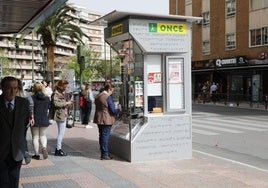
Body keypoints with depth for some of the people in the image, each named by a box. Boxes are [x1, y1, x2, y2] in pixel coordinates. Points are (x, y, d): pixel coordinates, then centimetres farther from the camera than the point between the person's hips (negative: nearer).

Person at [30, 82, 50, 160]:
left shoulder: (32, 98, -12)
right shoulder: (47, 98, 1)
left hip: (35, 120, -3)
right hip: (44, 120, 3)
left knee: (35, 137, 9)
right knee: (43, 135, 17)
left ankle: (37, 154, 12)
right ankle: (44, 147, -10)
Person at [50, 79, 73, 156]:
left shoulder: (62, 93, 17)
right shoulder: (56, 93, -13)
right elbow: (56, 103, -24)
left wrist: (68, 103, 12)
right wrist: (66, 103, -19)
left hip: (63, 114, 10)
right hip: (60, 115, -10)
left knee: (61, 132, 14)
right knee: (61, 132, -5)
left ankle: (58, 148, 22)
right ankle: (58, 150, 3)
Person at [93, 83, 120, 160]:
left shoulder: (98, 96, 11)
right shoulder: (108, 97, -16)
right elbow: (113, 110, -18)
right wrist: (119, 110, 1)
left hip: (98, 119, 9)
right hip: (106, 120, -8)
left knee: (101, 136, 14)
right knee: (105, 136, -4)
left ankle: (103, 153, 21)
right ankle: (105, 155, 0)